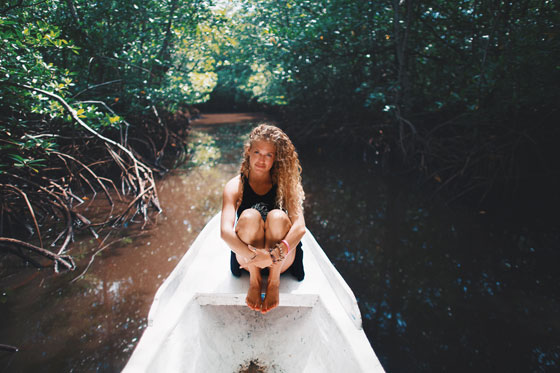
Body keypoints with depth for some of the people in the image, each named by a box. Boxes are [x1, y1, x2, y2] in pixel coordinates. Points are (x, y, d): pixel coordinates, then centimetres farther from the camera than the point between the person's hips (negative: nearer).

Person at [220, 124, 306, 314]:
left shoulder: (285, 184, 0)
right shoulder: (235, 186, -2)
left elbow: (300, 227, -16)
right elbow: (225, 231, -18)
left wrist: (275, 254, -32)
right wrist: (255, 255, -32)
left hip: (282, 261, 0)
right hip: (246, 260, 0)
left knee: (277, 216, -28)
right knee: (250, 216, -28)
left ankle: (274, 280, -15)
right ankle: (254, 279, -13)